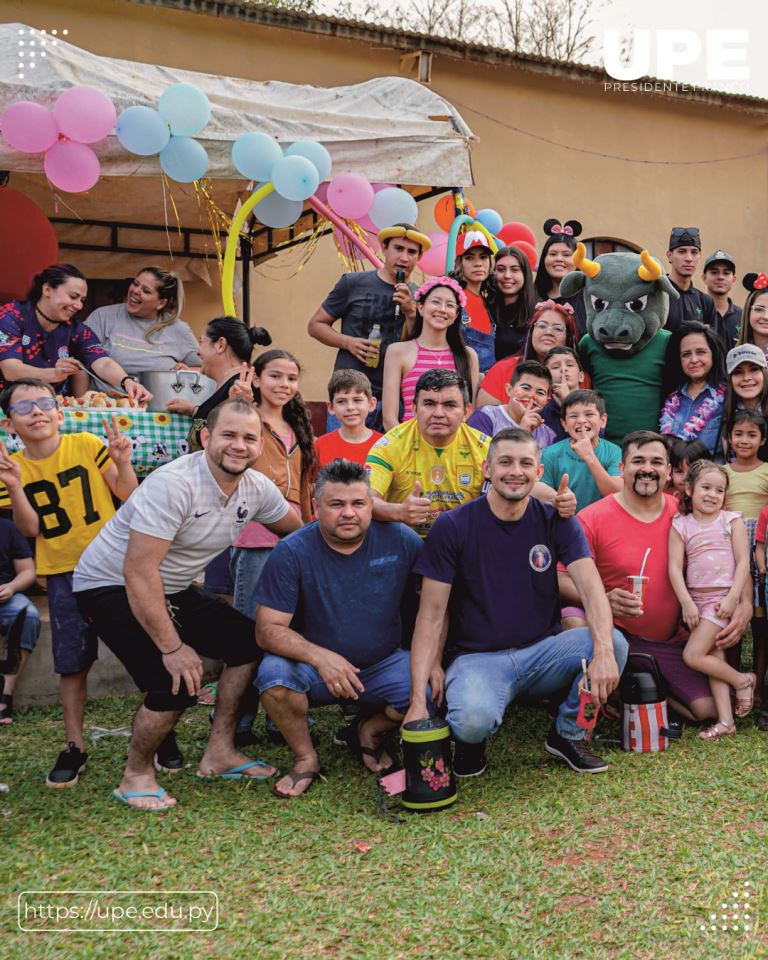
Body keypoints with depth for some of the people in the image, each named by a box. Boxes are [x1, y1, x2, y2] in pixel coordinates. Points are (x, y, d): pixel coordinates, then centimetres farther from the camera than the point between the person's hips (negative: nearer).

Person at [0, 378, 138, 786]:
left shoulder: (88, 445, -6)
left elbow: (127, 494, -3)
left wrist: (122, 462, -22)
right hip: (63, 574, 2)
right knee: (71, 662, 7)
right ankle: (74, 746, 21)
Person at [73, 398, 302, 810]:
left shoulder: (257, 489, -7)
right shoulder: (174, 484, -30)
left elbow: (298, 532, 11)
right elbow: (139, 573, -31)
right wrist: (172, 647, -28)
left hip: (173, 590, 8)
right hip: (110, 586, -8)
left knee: (248, 641, 3)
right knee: (178, 681, -21)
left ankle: (218, 754, 16)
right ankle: (136, 776, 5)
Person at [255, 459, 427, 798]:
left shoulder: (400, 540, -8)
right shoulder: (291, 553, -13)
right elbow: (268, 629, -16)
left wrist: (432, 658, -12)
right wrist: (320, 656, -32)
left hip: (383, 664, 2)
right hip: (315, 669, -1)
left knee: (432, 692, -24)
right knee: (274, 675, -31)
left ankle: (371, 727, 10)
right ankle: (305, 758, -2)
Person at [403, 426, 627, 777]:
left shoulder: (557, 523, 0)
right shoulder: (452, 527, -7)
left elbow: (591, 587, -13)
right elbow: (431, 616, -9)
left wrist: (603, 650, -35)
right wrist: (418, 700, -19)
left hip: (542, 652, 3)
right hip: (478, 657, -3)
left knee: (615, 642, -24)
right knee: (474, 719, -36)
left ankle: (568, 733, 3)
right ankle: (470, 739, 5)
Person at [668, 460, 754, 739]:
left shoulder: (731, 521, 0)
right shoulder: (680, 526, 4)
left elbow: (743, 562, -5)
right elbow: (675, 567, -2)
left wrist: (732, 598, -14)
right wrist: (686, 603, -10)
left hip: (722, 598, -3)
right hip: (696, 599, 3)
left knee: (692, 656, -11)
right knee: (714, 658, 4)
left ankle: (742, 680, 11)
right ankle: (725, 721, 8)